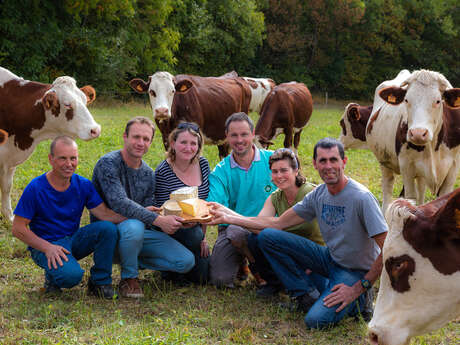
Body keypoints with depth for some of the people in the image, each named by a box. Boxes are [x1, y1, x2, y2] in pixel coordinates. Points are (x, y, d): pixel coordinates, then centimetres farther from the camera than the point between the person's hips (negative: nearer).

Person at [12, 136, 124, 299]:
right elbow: (18, 229, -12)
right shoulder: (35, 188, -14)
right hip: (44, 244, -5)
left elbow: (105, 214, -8)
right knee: (72, 275, -34)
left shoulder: (83, 185, -2)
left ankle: (100, 282, -5)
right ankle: (52, 276, 4)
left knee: (108, 228, -22)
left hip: (73, 240, 5)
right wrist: (47, 248, -22)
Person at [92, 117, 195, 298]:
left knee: (186, 261, -9)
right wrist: (159, 220, -34)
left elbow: (149, 212, 7)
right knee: (134, 226, -41)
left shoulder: (148, 174, 8)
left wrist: (167, 225, -16)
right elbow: (119, 203, -28)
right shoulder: (108, 163, -15)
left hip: (141, 230, 6)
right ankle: (129, 278, -13)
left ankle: (135, 261, 15)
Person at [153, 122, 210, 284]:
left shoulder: (203, 164, 1)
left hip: (196, 229, 5)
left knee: (203, 276, -6)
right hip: (169, 233, -5)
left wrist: (203, 237, 3)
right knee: (194, 234, -34)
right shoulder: (163, 172, -16)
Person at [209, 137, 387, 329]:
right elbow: (277, 223, 6)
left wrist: (359, 288, -21)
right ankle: (309, 295, 0)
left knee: (316, 320, -30)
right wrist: (230, 216, 2)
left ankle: (356, 299, 1)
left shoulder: (362, 198, -22)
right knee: (267, 236, -6)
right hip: (329, 258, 6)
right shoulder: (318, 195, -1)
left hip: (356, 271, -6)